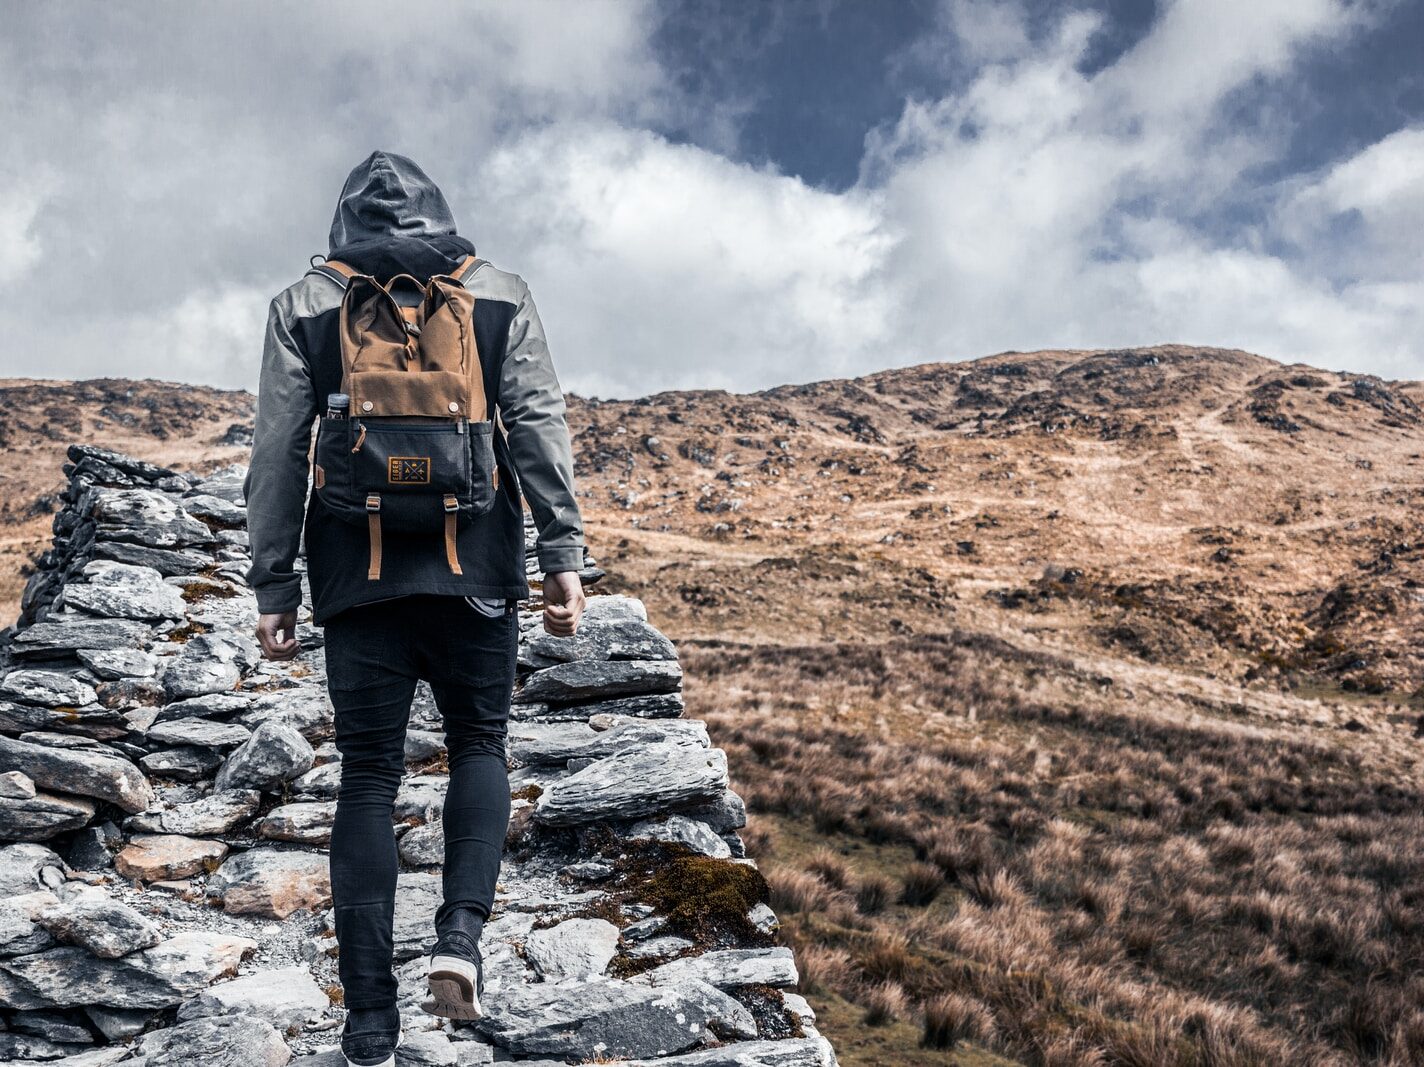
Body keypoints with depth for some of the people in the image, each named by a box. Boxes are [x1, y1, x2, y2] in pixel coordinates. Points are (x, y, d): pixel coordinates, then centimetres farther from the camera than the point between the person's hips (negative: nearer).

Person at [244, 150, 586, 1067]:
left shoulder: (303, 306, 9)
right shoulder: (501, 295, 8)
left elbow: (277, 455, 4)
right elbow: (539, 429, -1)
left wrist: (273, 587, 7)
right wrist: (564, 555, -2)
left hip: (358, 575, 1)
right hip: (475, 568, 0)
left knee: (369, 777, 5)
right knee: (479, 745, 16)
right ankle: (463, 932, -6)